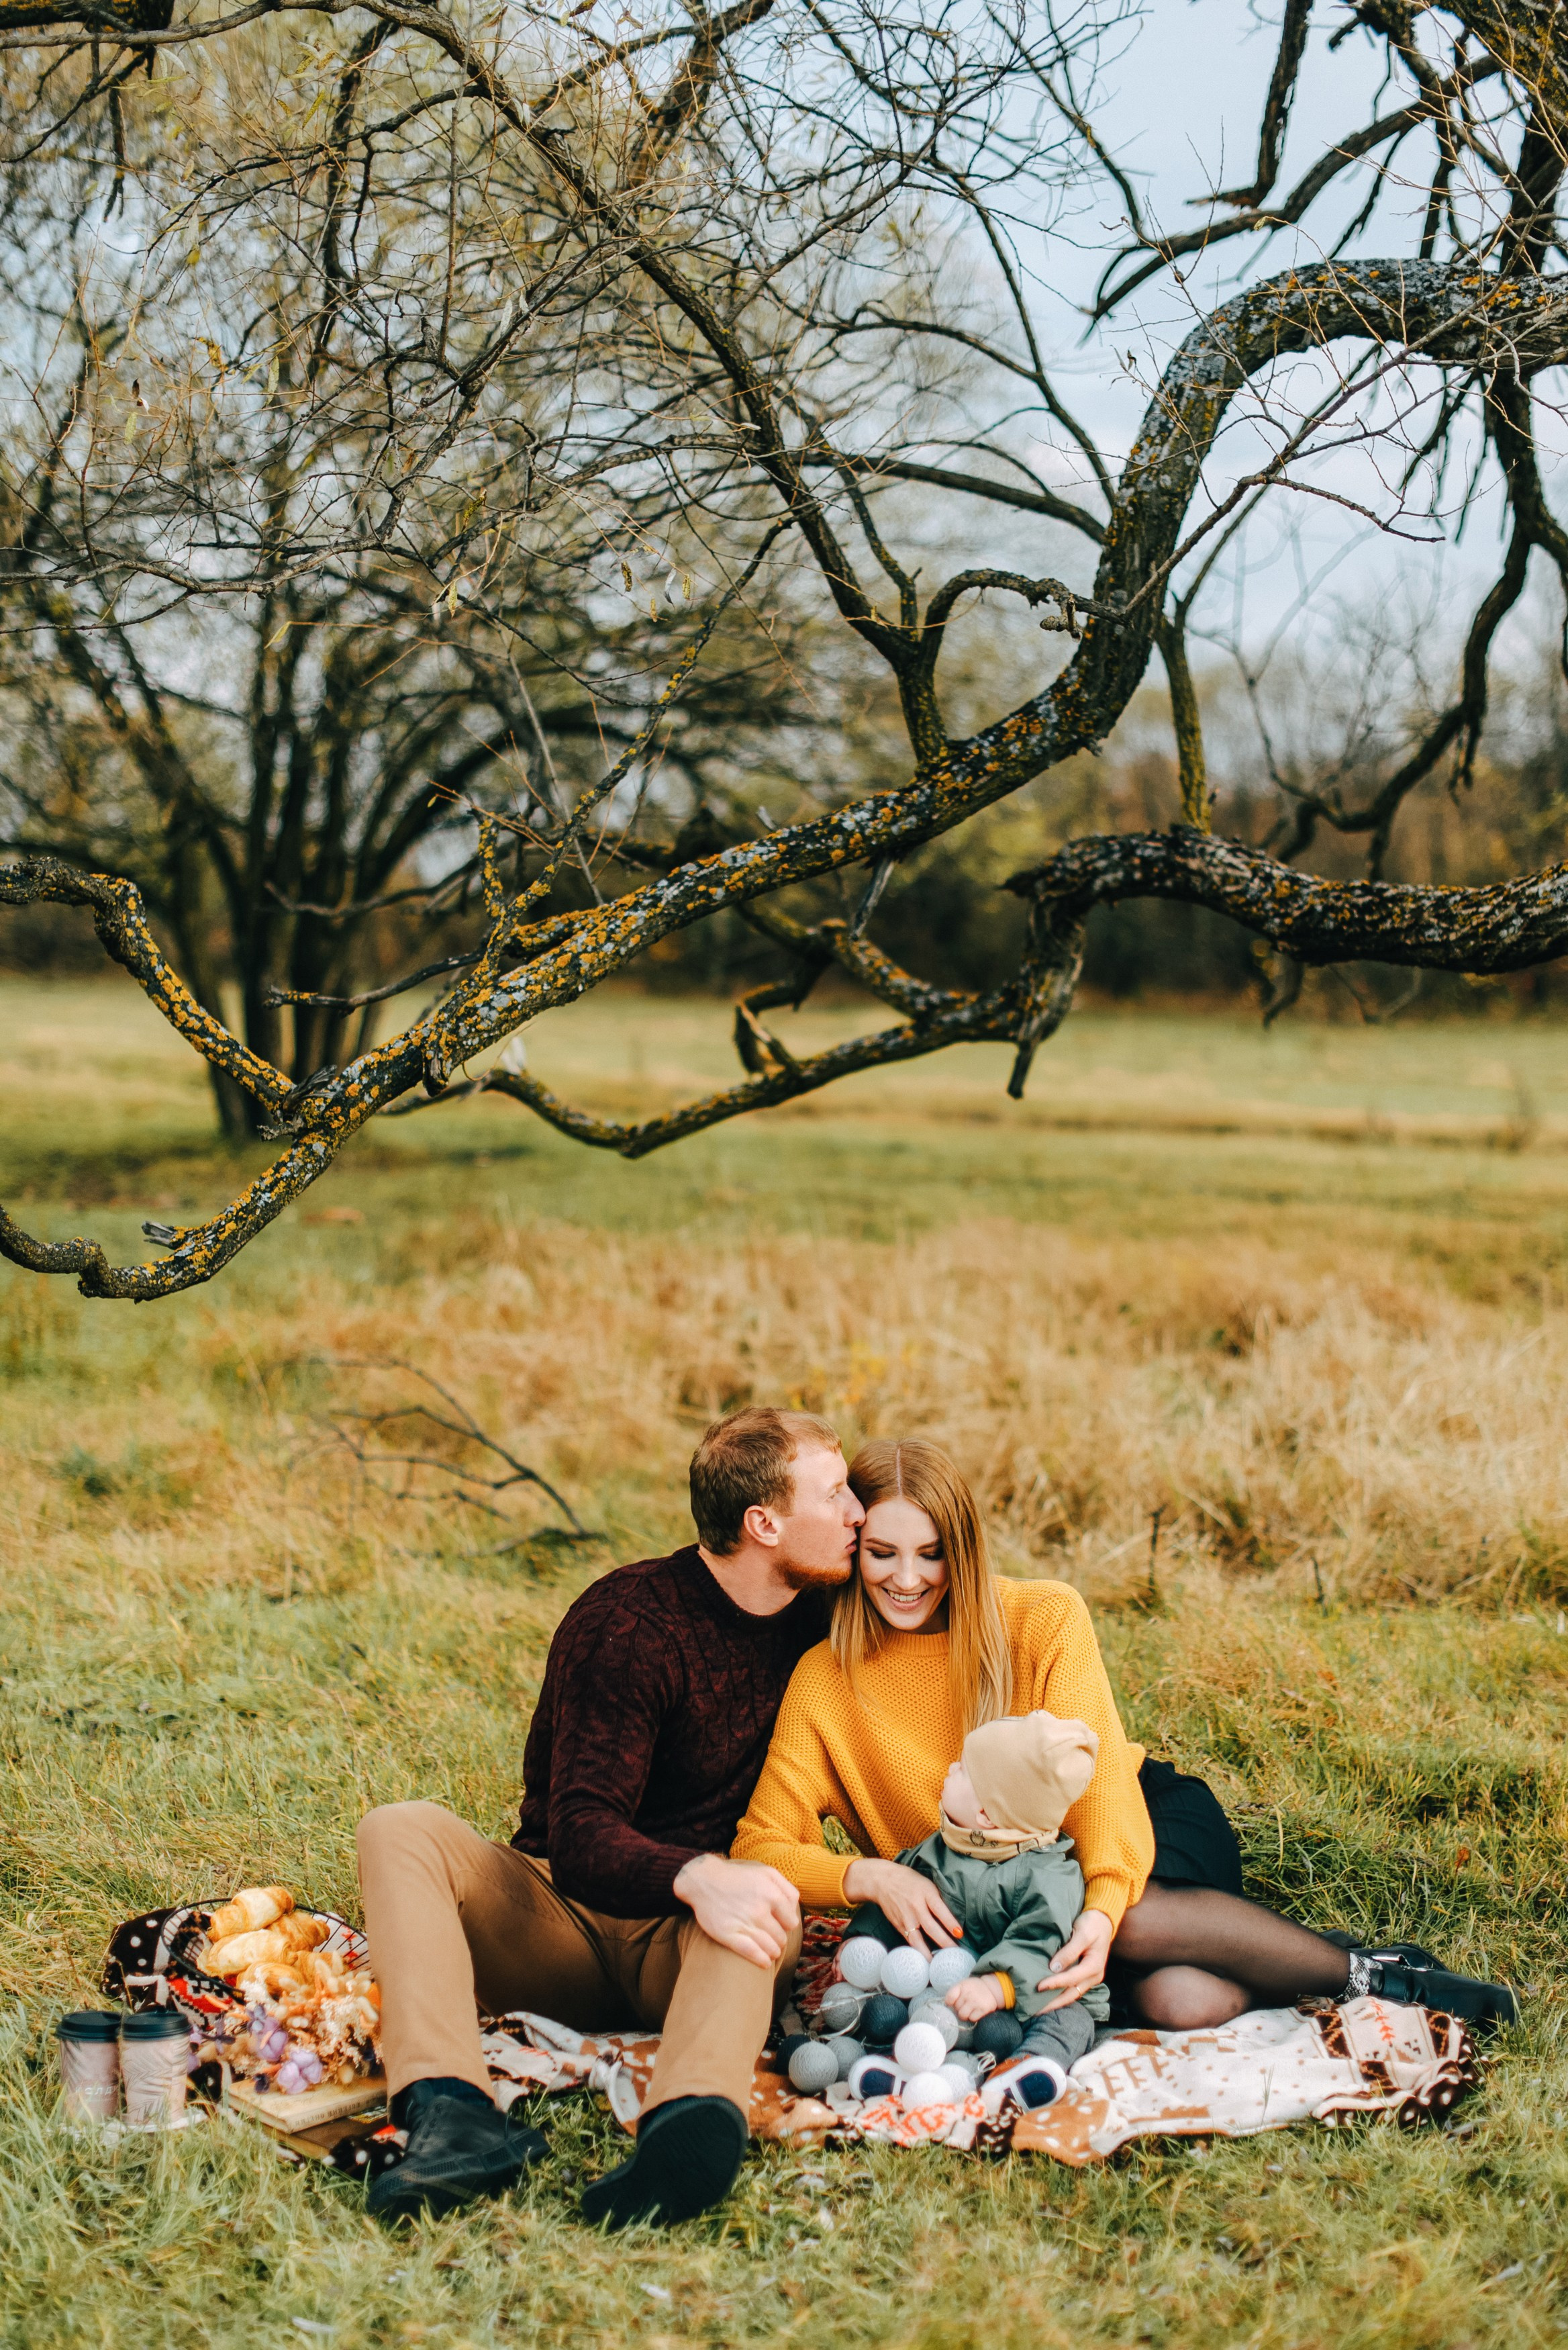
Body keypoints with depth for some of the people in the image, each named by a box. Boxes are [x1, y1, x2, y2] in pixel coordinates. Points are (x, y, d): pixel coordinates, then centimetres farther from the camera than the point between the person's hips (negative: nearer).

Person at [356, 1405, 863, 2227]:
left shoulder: (820, 1620, 5)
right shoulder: (625, 1625, -13)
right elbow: (580, 1838, -24)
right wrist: (695, 1879, -44)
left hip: (684, 1941, 2)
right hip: (561, 1918, -2)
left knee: (766, 1912, -35)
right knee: (402, 1830, -29)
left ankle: (693, 2123, -65)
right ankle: (453, 2115, -51)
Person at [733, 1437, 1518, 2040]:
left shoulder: (1043, 1619, -9)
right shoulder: (825, 1683, -8)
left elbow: (1099, 1777, -17)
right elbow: (761, 1847, -12)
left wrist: (1105, 1907, -36)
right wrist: (867, 1875, -33)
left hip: (1153, 1819, 0)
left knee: (1137, 1922, -38)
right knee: (1174, 2001, -33)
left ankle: (1367, 1969, -17)